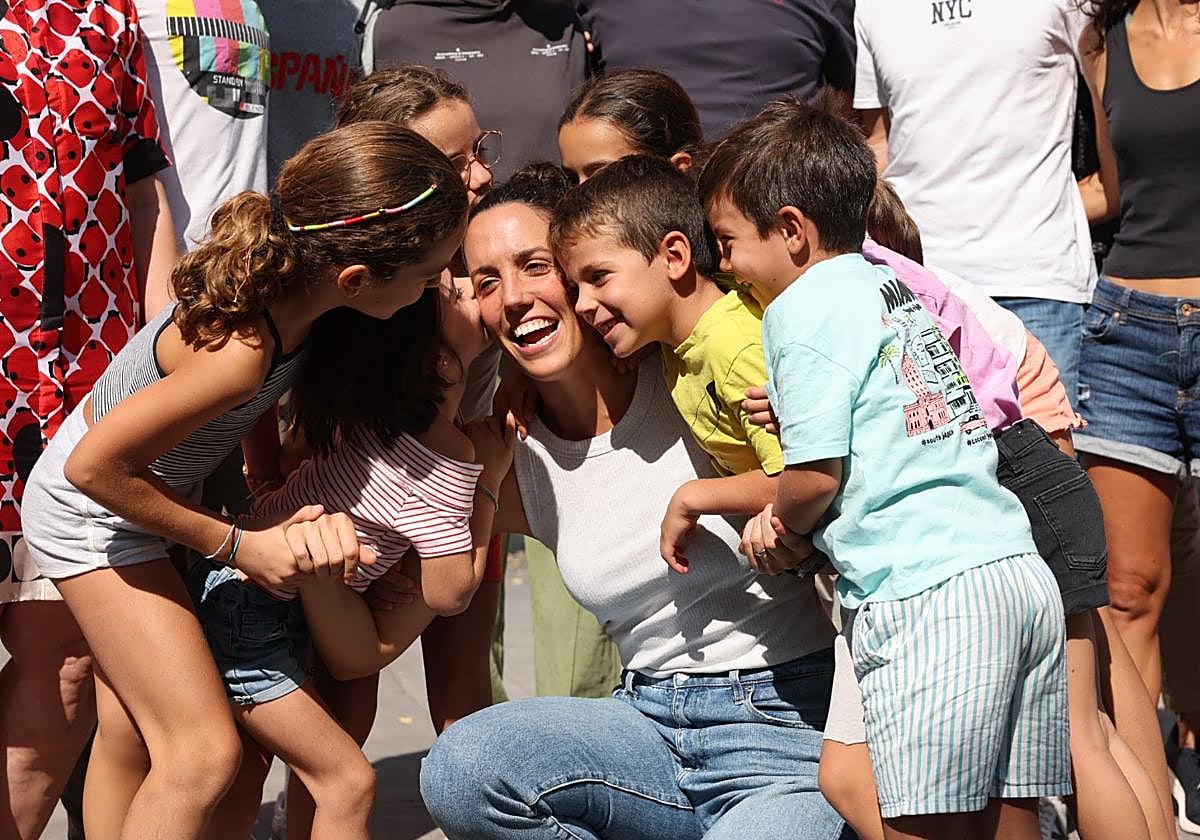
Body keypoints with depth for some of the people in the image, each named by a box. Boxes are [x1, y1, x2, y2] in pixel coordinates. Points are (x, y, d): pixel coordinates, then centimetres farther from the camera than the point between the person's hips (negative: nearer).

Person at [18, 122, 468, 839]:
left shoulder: (281, 269, -17)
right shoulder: (239, 352, -38)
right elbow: (94, 466, -29)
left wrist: (301, 512, -17)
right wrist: (235, 543, -19)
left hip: (140, 486, 8)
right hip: (96, 508, -8)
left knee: (132, 739, 18)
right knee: (203, 754, -12)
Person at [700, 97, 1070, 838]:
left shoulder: (806, 305, -2)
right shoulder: (894, 286, 23)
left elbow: (817, 475, -6)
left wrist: (779, 521, 13)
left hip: (928, 592, -9)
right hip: (1025, 574, 9)